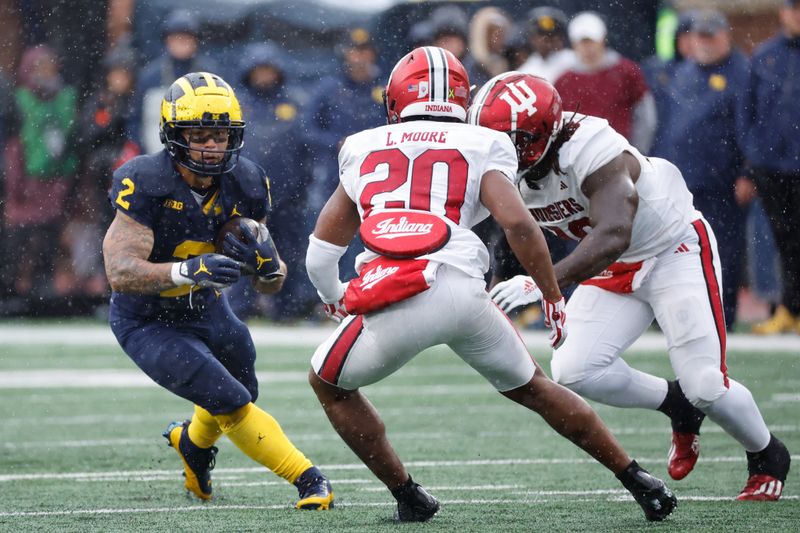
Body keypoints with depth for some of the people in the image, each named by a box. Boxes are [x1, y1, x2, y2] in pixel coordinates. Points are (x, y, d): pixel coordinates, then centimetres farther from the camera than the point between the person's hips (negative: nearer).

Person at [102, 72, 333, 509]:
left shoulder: (244, 184, -14)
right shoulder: (145, 184, -29)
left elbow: (272, 283, -7)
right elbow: (120, 273, -37)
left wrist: (265, 261, -31)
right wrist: (188, 270, -51)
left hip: (207, 310, 6)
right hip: (149, 323, -6)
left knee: (242, 392, 26)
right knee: (232, 403, -17)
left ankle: (193, 440, 57)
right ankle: (308, 480, -2)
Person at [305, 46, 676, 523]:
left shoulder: (363, 149, 22)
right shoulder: (480, 148, 15)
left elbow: (322, 251, 26)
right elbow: (517, 222, -2)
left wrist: (333, 297, 46)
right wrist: (554, 299, 8)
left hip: (388, 302, -1)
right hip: (462, 292, 1)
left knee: (328, 384, 27)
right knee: (532, 388, 24)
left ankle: (408, 497, 25)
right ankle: (636, 479, 26)